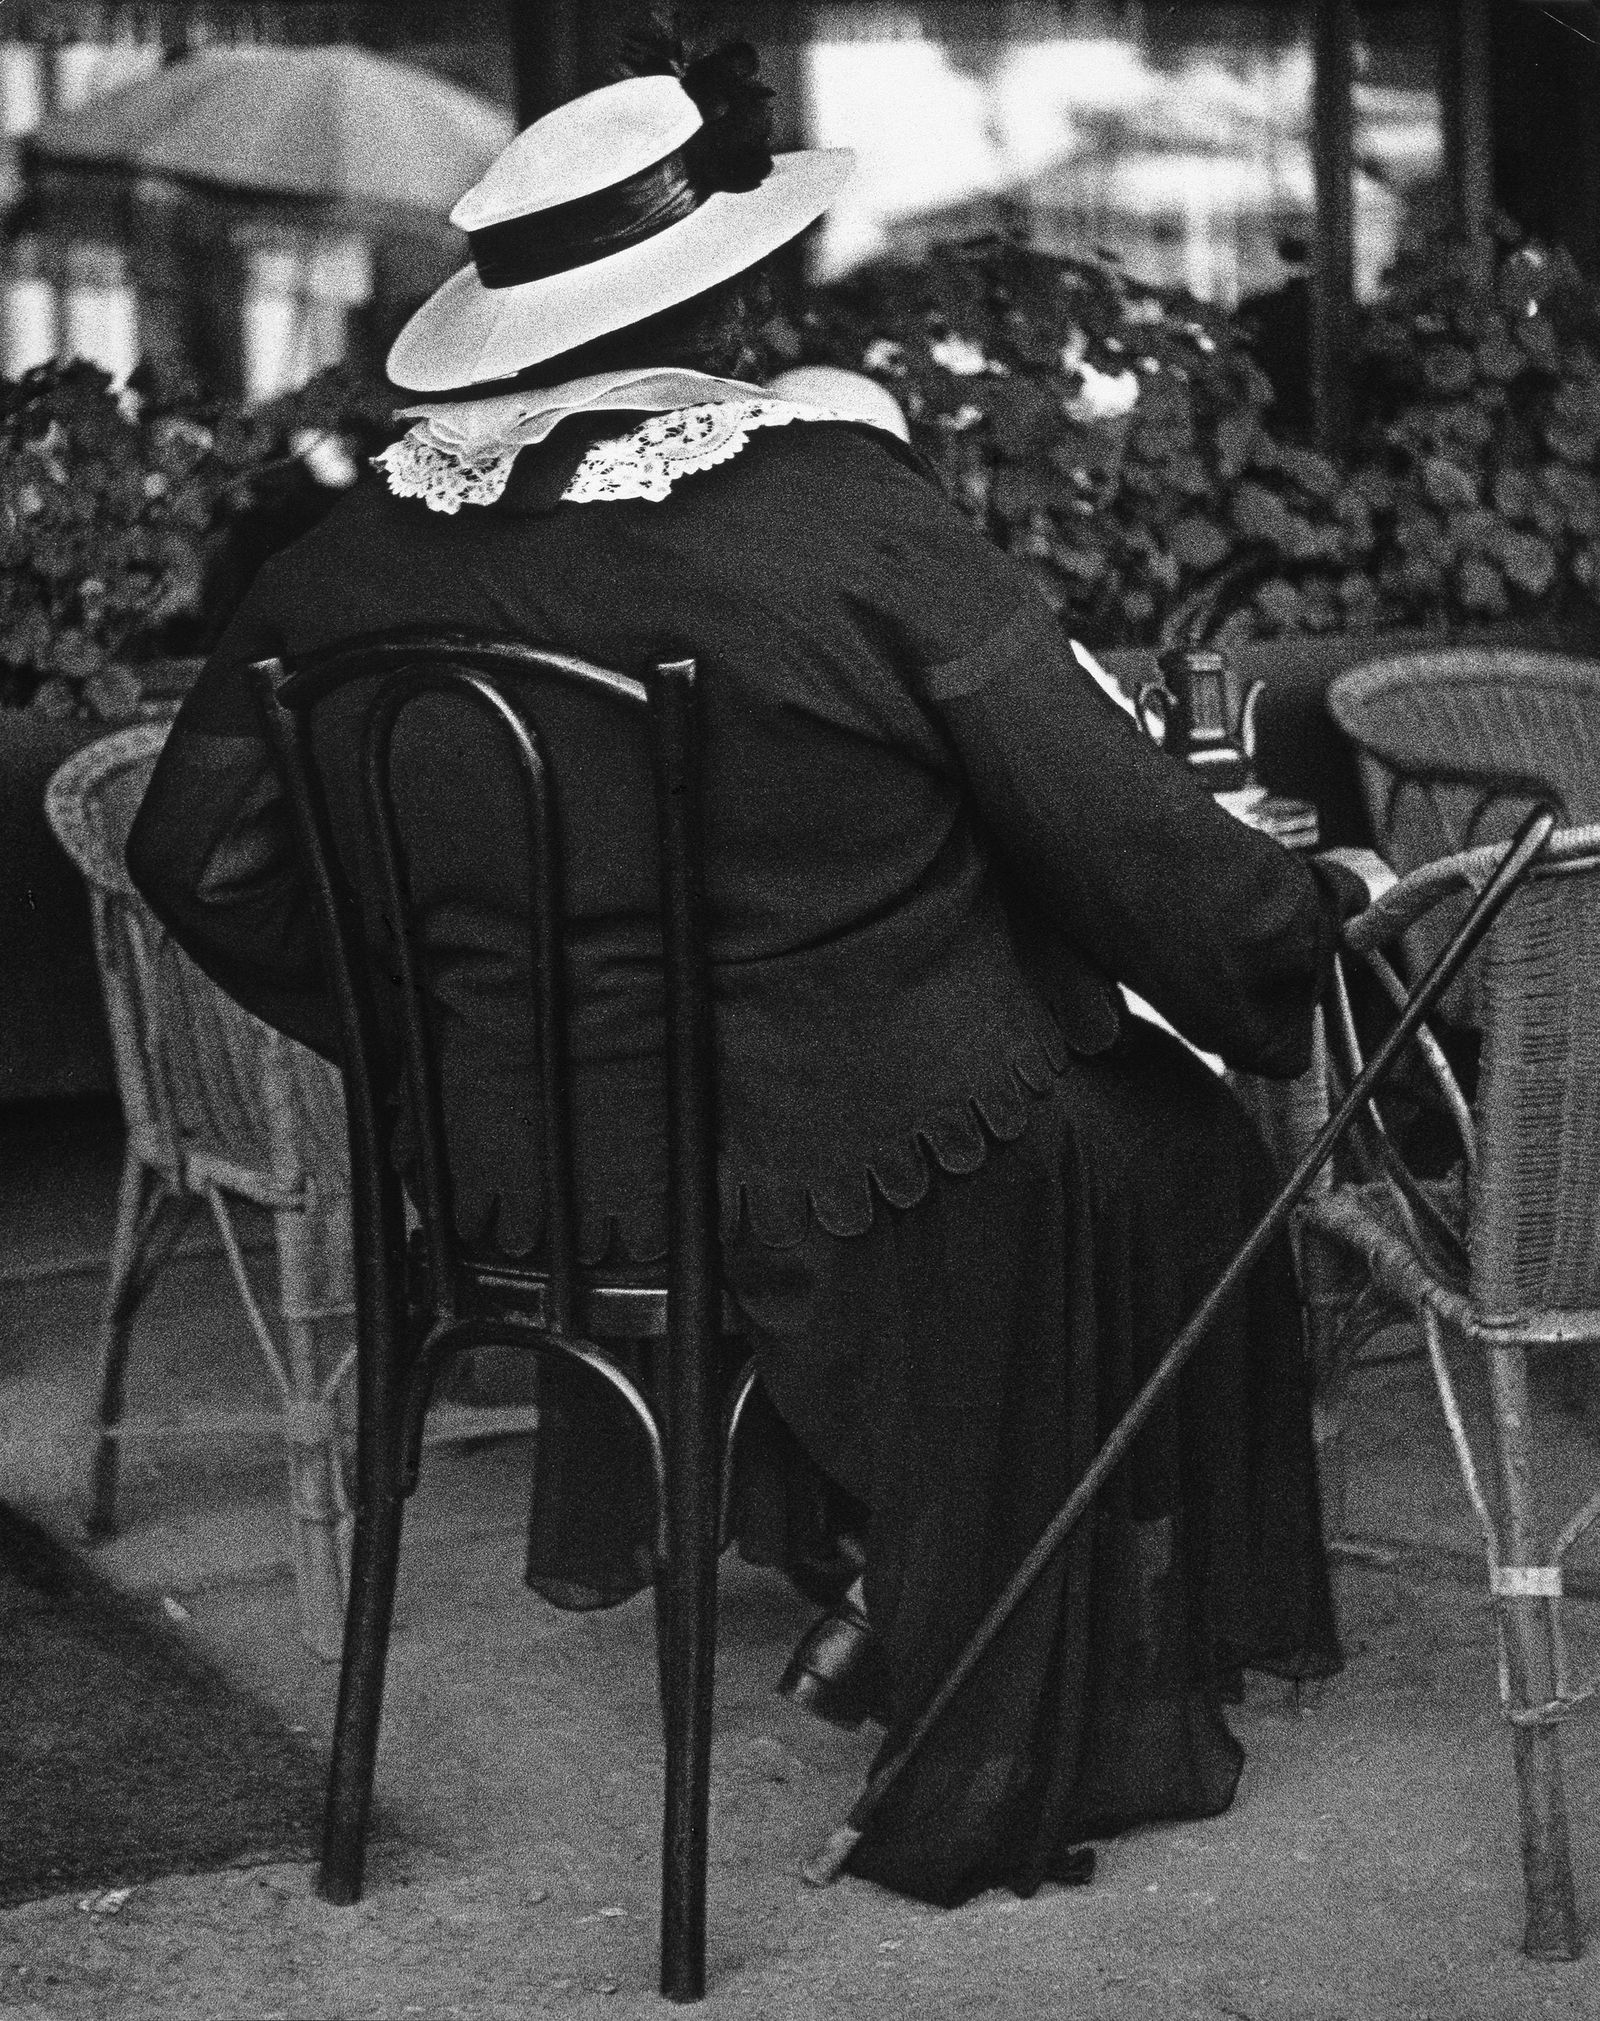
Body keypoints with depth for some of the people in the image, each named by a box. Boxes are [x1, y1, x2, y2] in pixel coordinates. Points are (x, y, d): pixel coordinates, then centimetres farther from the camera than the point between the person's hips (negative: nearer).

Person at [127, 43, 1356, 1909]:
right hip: (852, 1172, -5)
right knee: (1164, 1154, 20)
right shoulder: (840, 505, -18)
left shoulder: (362, 553, -5)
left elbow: (197, 857, 4)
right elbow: (1117, 828, -14)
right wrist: (1305, 924, 6)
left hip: (506, 1176, 5)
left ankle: (603, 1519, 41)